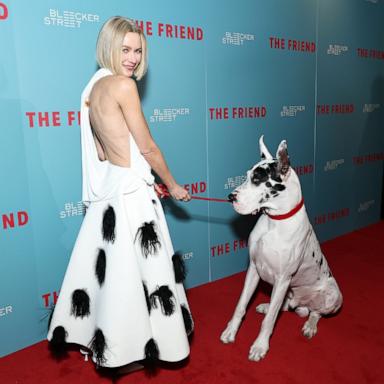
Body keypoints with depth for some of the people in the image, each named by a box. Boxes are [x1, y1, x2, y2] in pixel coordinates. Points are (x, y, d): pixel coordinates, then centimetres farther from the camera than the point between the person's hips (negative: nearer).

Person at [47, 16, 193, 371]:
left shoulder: (93, 87, 11)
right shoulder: (123, 85, -14)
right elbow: (147, 147, -12)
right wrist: (173, 185, 1)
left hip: (108, 187, 9)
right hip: (131, 191, -9)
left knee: (106, 267, 17)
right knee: (134, 270, 4)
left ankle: (106, 341, 34)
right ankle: (137, 345, 21)